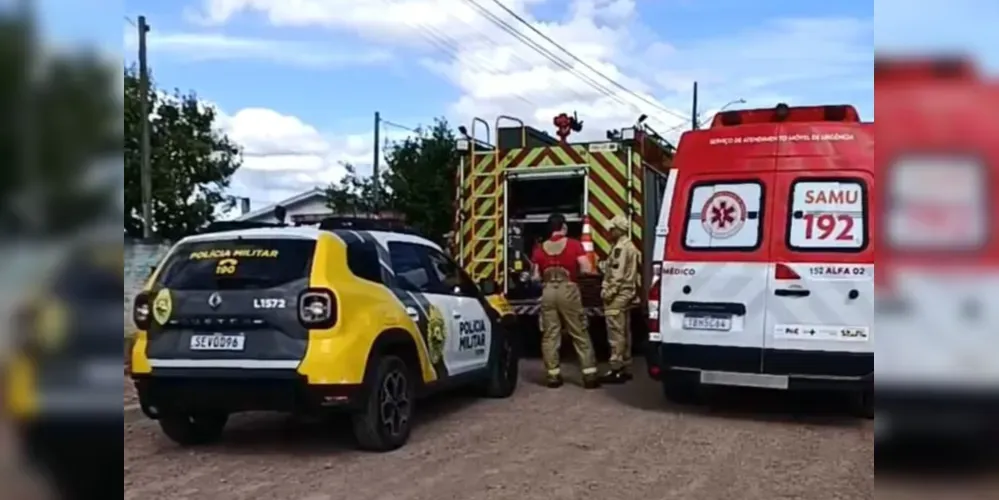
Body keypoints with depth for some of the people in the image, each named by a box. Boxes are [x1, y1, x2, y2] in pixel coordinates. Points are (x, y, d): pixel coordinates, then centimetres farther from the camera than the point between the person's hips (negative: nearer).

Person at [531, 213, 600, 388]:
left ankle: (553, 375, 6)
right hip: (568, 290, -2)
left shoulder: (540, 248, 7)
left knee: (550, 335, 7)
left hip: (548, 292, 2)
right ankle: (590, 374, 3)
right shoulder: (574, 244, 0)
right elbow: (587, 269, -8)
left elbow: (536, 277, 7)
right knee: (580, 334, 3)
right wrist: (575, 271, 12)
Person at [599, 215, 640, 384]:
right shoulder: (630, 247, 17)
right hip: (627, 293, 11)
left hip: (617, 295, -11)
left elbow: (617, 275, -22)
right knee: (624, 332, 13)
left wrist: (608, 292, -18)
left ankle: (616, 370, -9)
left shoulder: (620, 248, -15)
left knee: (616, 333, -9)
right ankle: (625, 368, 18)